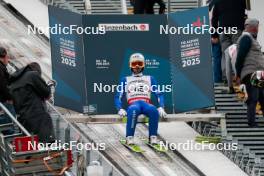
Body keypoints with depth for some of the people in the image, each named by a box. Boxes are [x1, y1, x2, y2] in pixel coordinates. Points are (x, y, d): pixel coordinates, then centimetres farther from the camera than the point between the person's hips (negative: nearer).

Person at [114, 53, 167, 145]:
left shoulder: (150, 79, 26)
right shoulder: (125, 80, 24)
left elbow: (159, 94, 17)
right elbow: (118, 96, 14)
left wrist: (161, 107, -4)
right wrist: (120, 109, -7)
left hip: (146, 104, 1)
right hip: (133, 104, -1)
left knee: (154, 110, -37)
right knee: (133, 110, -40)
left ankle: (153, 137, -31)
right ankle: (129, 138, -39)